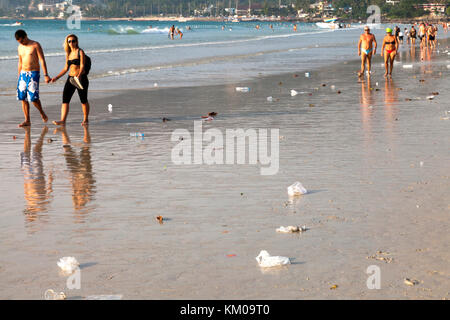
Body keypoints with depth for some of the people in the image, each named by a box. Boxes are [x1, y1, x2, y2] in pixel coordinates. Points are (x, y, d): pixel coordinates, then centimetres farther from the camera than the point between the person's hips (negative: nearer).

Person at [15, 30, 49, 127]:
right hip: (23, 74, 6)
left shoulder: (35, 45, -6)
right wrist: (18, 77, 20)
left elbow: (42, 60, -9)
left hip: (34, 73, -6)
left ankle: (42, 113, 11)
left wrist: (46, 75, -16)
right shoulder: (20, 47, 12)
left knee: (33, 97, -15)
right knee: (22, 97, 0)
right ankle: (27, 120, 5)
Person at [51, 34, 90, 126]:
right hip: (71, 78, 6)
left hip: (81, 78, -6)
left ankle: (85, 119, 21)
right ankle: (62, 120, -15)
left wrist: (79, 76, -32)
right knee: (65, 99, -9)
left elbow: (82, 66, -15)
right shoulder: (68, 54, 14)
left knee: (83, 100, 5)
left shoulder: (80, 52, -4)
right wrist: (57, 77, 12)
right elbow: (66, 68, 19)